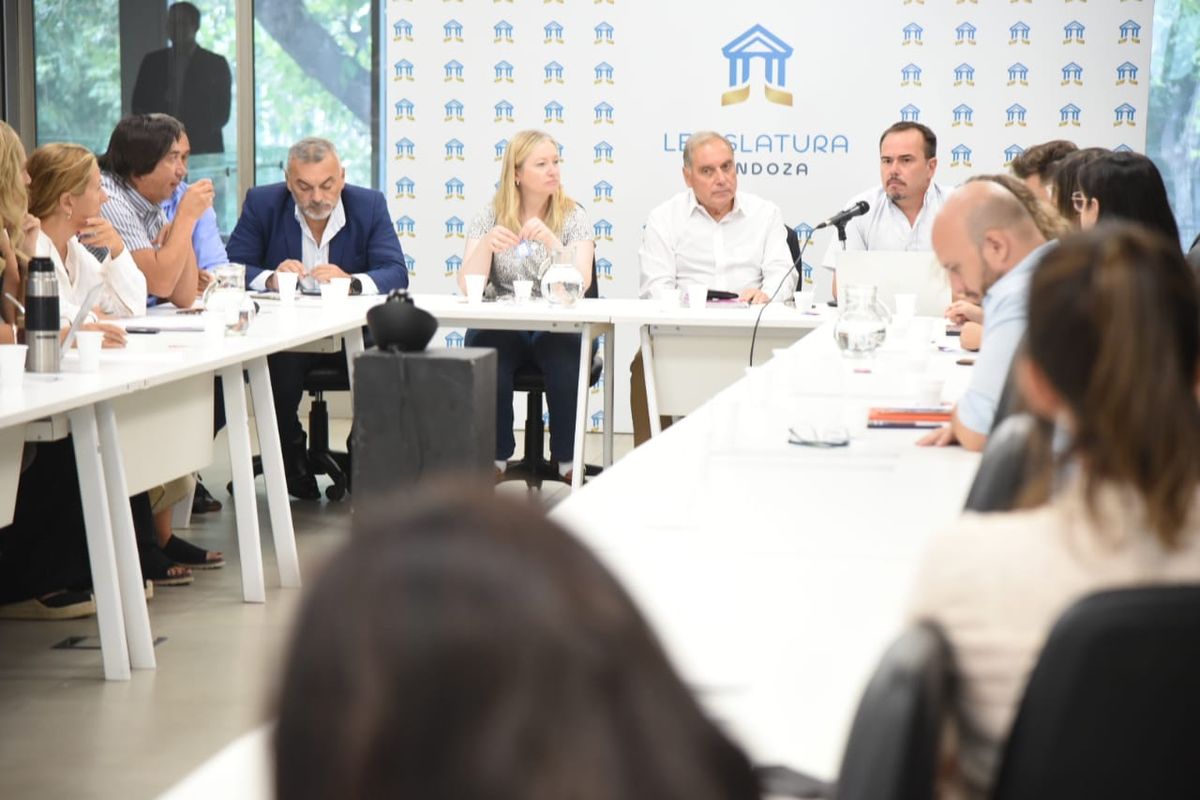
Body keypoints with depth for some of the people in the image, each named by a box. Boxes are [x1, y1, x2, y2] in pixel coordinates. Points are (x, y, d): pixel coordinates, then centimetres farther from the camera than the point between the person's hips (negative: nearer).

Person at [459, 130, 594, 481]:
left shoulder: (573, 216, 4)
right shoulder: (490, 217, 6)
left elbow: (580, 283, -11)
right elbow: (468, 287, -4)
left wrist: (550, 240, -25)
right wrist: (485, 244, -22)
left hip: (558, 325, -1)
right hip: (501, 326, 1)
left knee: (565, 355, -33)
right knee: (485, 348, -32)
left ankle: (568, 461, -15)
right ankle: (495, 457, -16)